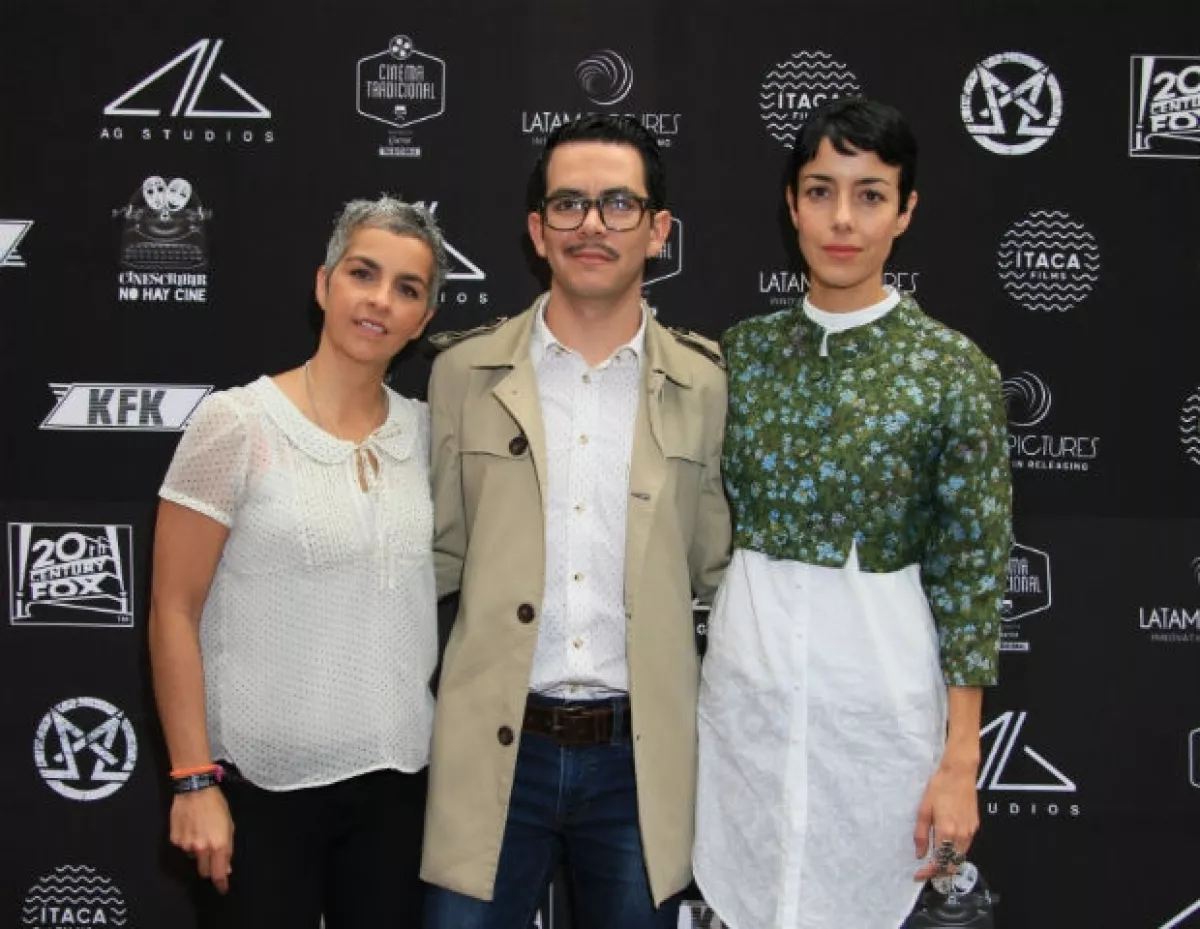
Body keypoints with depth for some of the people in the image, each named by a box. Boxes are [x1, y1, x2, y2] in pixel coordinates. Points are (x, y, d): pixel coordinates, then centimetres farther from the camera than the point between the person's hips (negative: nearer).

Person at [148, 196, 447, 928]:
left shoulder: (424, 431, 4)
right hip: (264, 784, -4)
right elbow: (174, 614, -9)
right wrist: (195, 780, -12)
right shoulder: (237, 424, -9)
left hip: (398, 778, 4)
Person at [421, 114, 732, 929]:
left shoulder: (704, 383, 1)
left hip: (641, 756, 1)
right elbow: (443, 554, 7)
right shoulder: (466, 373, 1)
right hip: (497, 750, 0)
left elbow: (713, 570, 7)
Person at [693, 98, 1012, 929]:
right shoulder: (746, 349, 3)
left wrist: (960, 761, -8)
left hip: (877, 682, -3)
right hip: (745, 670, 3)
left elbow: (970, 573, -7)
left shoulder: (956, 369, -8)